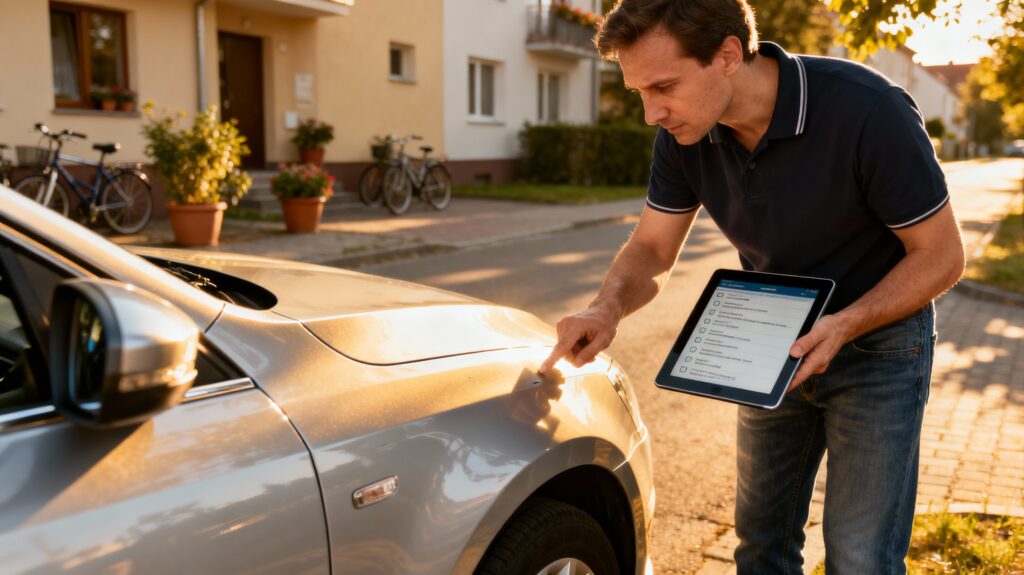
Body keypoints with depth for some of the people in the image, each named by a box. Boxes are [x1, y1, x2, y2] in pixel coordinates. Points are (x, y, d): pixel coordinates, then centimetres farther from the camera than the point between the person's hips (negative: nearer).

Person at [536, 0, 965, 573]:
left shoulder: (869, 111, -28)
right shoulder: (685, 133, -15)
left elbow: (942, 254, -18)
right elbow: (652, 249, -5)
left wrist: (844, 326, -32)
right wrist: (608, 308, -26)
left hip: (877, 337, -4)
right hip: (776, 347, 5)